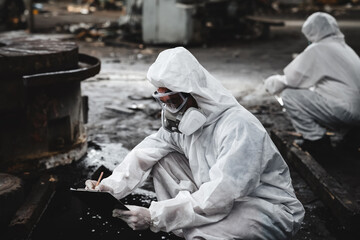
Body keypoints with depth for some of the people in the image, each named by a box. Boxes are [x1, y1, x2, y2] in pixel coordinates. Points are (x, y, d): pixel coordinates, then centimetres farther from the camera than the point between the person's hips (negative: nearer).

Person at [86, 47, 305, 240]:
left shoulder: (239, 128, -27)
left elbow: (218, 197, -31)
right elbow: (143, 156, 1)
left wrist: (154, 216, -31)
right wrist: (109, 187, -14)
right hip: (221, 199, 8)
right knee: (162, 159, -2)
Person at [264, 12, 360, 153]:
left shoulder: (317, 50, -8)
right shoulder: (343, 47, 19)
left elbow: (292, 79, -5)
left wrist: (272, 83, 14)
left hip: (345, 111, -9)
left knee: (289, 96, -7)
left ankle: (316, 140, 0)